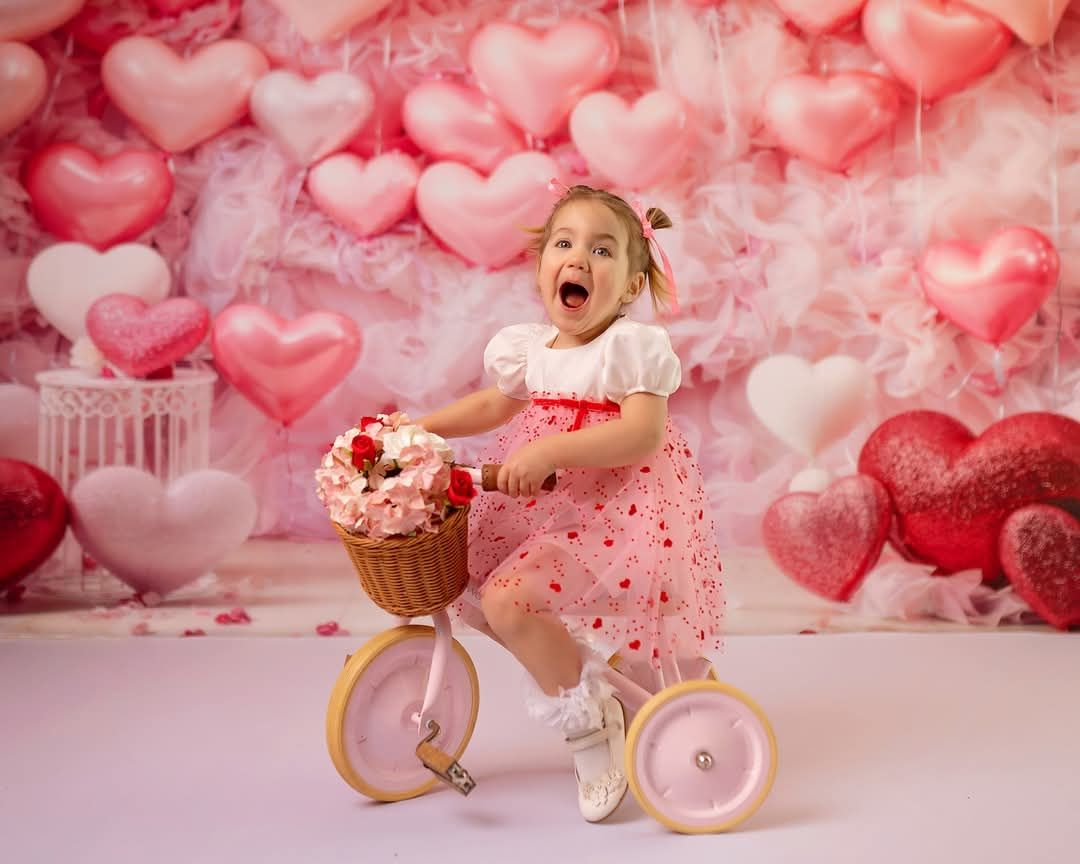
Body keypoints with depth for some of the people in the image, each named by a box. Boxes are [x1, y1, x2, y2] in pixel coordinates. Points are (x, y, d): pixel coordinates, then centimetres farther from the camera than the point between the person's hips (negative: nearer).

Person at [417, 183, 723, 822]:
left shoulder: (634, 345, -13)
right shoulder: (528, 348, 8)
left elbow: (642, 435, -25)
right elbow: (494, 405, 26)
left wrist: (550, 450, -34)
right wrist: (419, 425, 14)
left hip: (621, 509, -9)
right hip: (545, 508, 9)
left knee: (508, 598, -24)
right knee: (473, 586, 7)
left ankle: (590, 721, -5)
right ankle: (579, 673, 21)